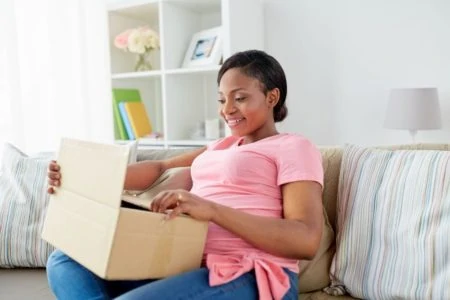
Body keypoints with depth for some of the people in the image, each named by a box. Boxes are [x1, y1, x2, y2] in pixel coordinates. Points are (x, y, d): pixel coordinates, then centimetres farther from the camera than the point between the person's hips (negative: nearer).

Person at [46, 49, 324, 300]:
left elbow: (306, 241, -14)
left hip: (249, 277, -8)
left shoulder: (294, 147, 0)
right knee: (66, 261, 1)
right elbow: (160, 168, 17)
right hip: (189, 266, 8)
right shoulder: (223, 145, 25)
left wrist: (212, 210, -23)